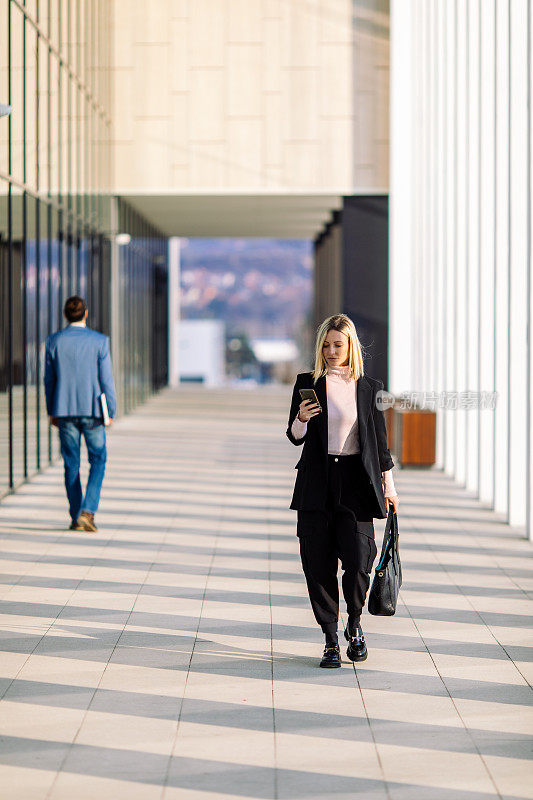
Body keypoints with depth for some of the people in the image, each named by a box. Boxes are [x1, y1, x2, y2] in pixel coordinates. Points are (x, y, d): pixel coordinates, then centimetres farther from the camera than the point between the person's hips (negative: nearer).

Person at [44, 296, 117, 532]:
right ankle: (87, 511, -7)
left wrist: (51, 411, 14)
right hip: (92, 411, -2)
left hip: (65, 412, 2)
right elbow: (106, 380, -6)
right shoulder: (99, 341, -7)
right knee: (98, 461, 9)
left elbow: (49, 379, 4)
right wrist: (111, 412, 2)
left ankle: (76, 517, 12)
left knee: (71, 465, 10)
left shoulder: (54, 341, -1)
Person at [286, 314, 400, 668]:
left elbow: (380, 440, 11)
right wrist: (302, 418, -19)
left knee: (358, 559, -12)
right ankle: (331, 640, 10)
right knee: (318, 565, -1)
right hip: (317, 482, 1)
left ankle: (355, 624, 15)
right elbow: (295, 436, 2)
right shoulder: (308, 383, 6)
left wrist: (389, 487, 9)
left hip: (356, 481, -1)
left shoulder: (370, 388, 6)